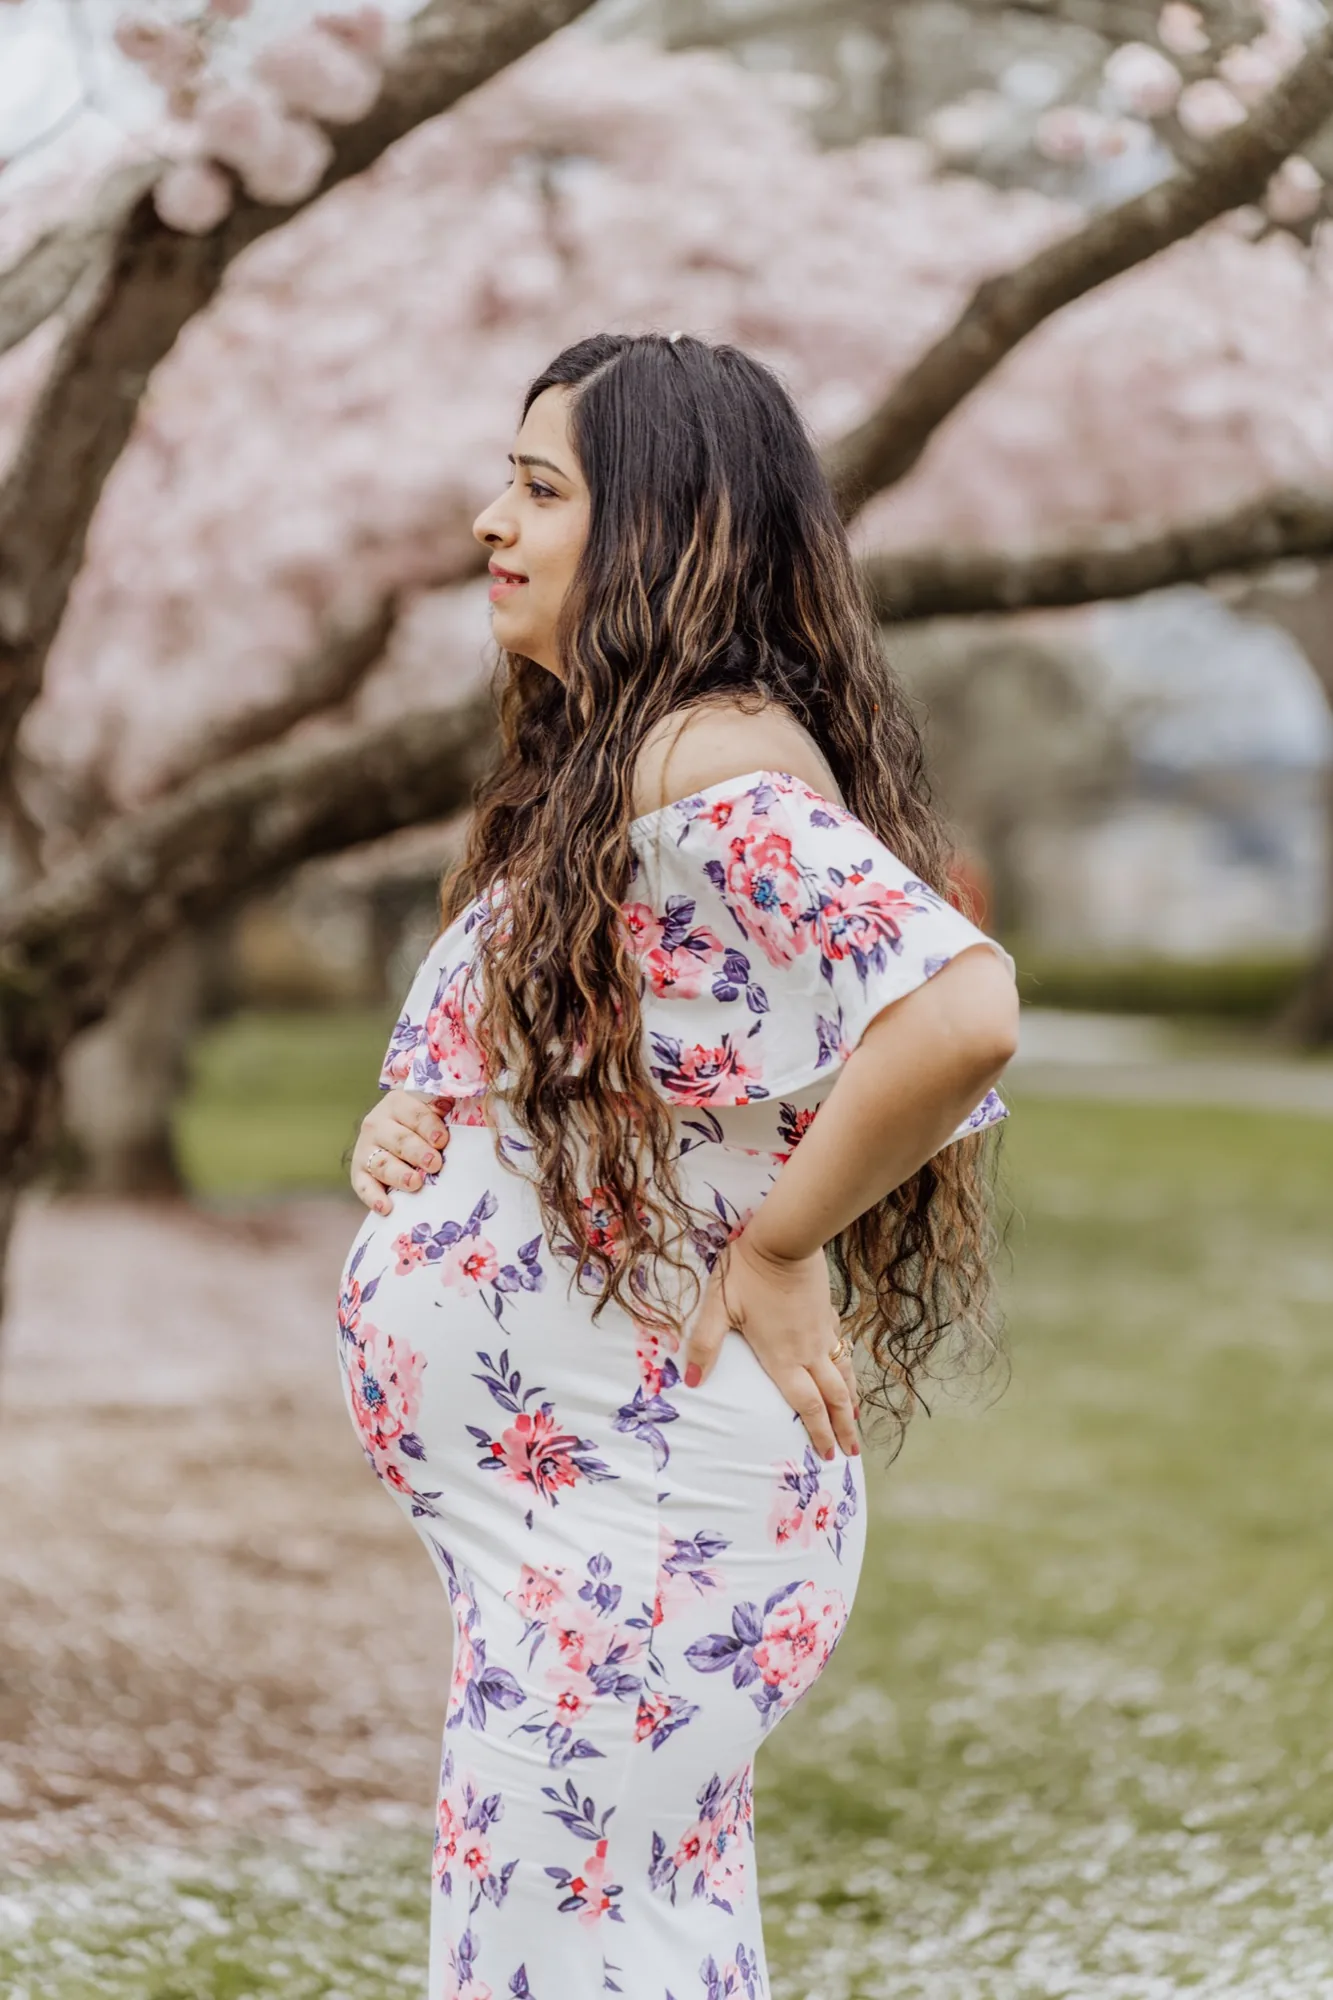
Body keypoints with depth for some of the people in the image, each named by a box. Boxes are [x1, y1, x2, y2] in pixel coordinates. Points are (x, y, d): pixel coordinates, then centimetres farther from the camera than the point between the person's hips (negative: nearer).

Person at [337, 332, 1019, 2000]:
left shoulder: (714, 773, -17)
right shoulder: (587, 768, 14)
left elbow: (963, 1009, -33)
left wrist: (777, 1247, -21)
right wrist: (401, 1123, 2)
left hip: (632, 1518, -10)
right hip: (575, 1502, 10)